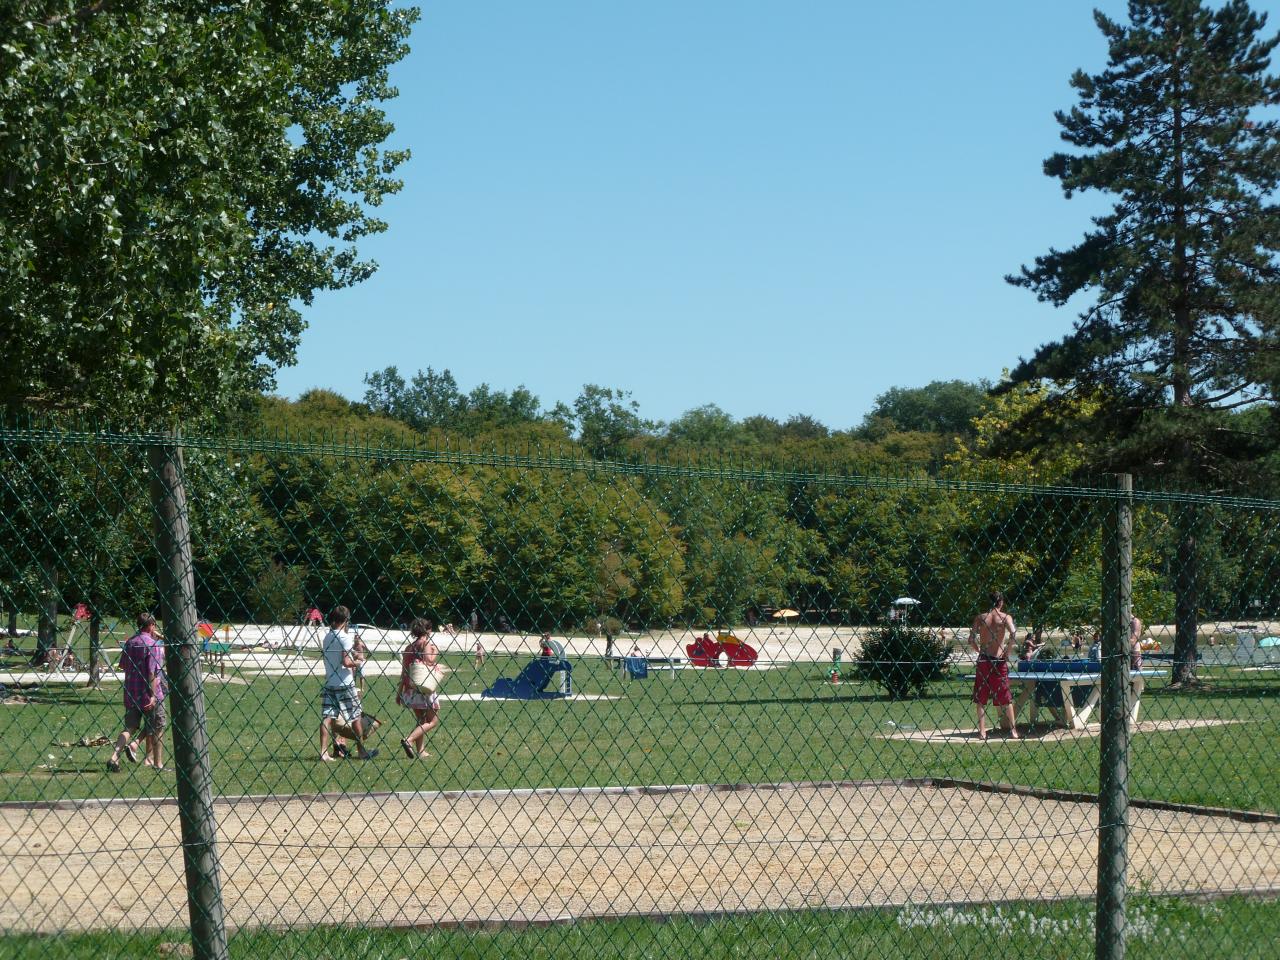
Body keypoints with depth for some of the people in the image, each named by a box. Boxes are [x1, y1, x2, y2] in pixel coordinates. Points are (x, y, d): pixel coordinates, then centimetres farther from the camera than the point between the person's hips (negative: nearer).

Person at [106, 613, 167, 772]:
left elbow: (122, 665, 18)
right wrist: (153, 695, -21)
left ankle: (114, 757, -12)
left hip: (130, 693, 6)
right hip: (148, 693, -6)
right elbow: (152, 671, -19)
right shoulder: (154, 644, -13)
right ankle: (158, 763, 12)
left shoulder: (129, 642, 8)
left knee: (129, 727, 8)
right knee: (157, 728, 9)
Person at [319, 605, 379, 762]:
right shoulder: (345, 638, -12)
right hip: (345, 684, -6)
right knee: (356, 717, 7)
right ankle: (362, 751, 15)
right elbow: (346, 662, -20)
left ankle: (323, 752, -8)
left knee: (327, 718, 1)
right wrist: (357, 662, -1)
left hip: (329, 683, 6)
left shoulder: (326, 637, 10)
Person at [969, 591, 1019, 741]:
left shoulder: (980, 618, 3)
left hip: (983, 660, 1)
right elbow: (1013, 634, -20)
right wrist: (1007, 651, -7)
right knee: (1006, 698, 9)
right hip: (999, 661, -1)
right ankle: (1013, 730, 11)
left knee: (981, 698, 8)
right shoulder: (1005, 617, -2)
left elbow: (971, 640, -3)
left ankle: (982, 731, 4)